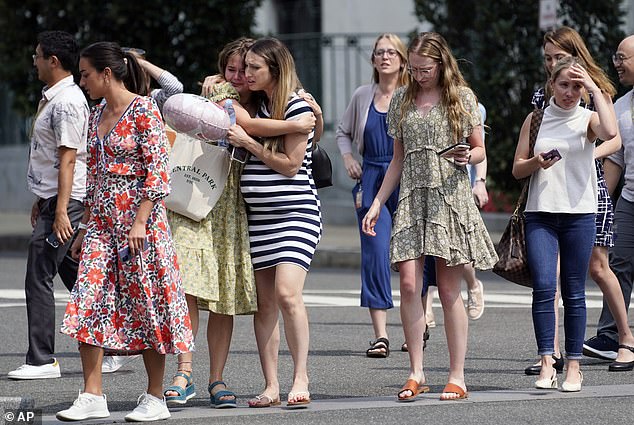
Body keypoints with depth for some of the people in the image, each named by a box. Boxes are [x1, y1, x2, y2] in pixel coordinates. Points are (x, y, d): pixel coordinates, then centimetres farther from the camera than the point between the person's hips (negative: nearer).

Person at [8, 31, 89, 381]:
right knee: (75, 276, 15)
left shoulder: (66, 102, -16)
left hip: (66, 201, -11)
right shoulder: (52, 97, 15)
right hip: (54, 198, 11)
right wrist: (42, 199, 25)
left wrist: (60, 211, -24)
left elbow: (67, 159, -21)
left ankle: (41, 360, -6)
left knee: (38, 279, -9)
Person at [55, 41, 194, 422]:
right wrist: (85, 229, 17)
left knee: (148, 305, 0)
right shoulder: (97, 116, 14)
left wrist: (140, 223, -19)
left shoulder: (144, 111, -9)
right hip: (102, 224, 7)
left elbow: (158, 173, -14)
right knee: (88, 305, -3)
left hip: (140, 222, -7)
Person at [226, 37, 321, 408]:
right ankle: (271, 387, 5)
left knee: (287, 293, -19)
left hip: (295, 211, -7)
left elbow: (290, 165, -11)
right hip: (258, 215, 7)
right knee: (264, 302, 3)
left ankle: (301, 379, -13)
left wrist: (247, 142, -12)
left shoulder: (297, 106, -7)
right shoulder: (258, 103, 13)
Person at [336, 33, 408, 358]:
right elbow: (343, 132, 25)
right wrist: (348, 158, 8)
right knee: (375, 254, -7)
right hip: (371, 179, 2)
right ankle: (380, 335, -8)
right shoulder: (363, 96, 11)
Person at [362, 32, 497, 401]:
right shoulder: (402, 100, 13)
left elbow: (480, 151, 8)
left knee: (449, 291, -2)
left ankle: (458, 377, 3)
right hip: (412, 200, 3)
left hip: (451, 198, -3)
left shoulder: (462, 97, 4)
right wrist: (377, 203, 14)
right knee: (409, 284, -11)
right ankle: (416, 373, -3)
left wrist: (467, 157, -15)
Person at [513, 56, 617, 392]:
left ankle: (573, 365, 9)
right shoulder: (536, 119, 10)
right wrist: (537, 162, -11)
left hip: (579, 213, -1)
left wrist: (594, 88, -14)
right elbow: (517, 169, 11)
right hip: (540, 213, 1)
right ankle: (546, 364, -10)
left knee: (574, 291, 2)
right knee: (543, 286, -11)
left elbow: (610, 132, -22)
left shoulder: (587, 119, 3)